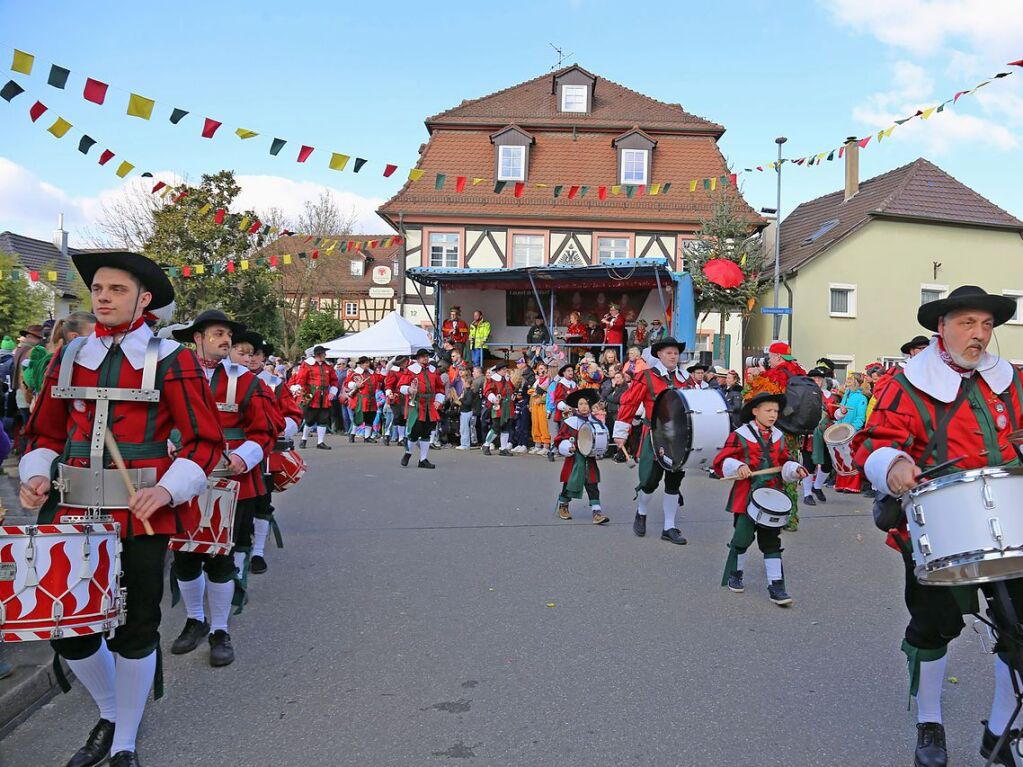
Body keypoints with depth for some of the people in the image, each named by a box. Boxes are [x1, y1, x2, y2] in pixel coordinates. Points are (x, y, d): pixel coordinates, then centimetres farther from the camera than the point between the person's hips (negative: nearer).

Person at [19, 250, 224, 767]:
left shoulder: (171, 361, -4)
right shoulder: (70, 356, 9)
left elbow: (205, 440, -6)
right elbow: (44, 432, 16)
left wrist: (168, 490, -20)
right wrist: (36, 475, -3)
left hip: (140, 513, -4)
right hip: (72, 510, 4)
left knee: (134, 629, 5)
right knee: (66, 622, 9)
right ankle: (109, 715, 37)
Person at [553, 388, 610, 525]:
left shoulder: (595, 422, 4)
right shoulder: (570, 422, -6)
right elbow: (559, 440, -5)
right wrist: (568, 448, -19)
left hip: (590, 460, 2)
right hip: (574, 460, -2)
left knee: (593, 487, -3)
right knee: (569, 484, 11)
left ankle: (597, 512, -5)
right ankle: (563, 506, 33)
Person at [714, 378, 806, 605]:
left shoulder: (778, 437, 9)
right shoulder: (740, 435, -9)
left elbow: (784, 462, 16)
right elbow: (721, 462, -12)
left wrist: (794, 469, -4)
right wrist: (738, 466, -30)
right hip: (747, 497, -4)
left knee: (772, 542, 4)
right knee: (742, 538, 8)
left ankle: (776, 586, 6)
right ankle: (734, 574, 31)